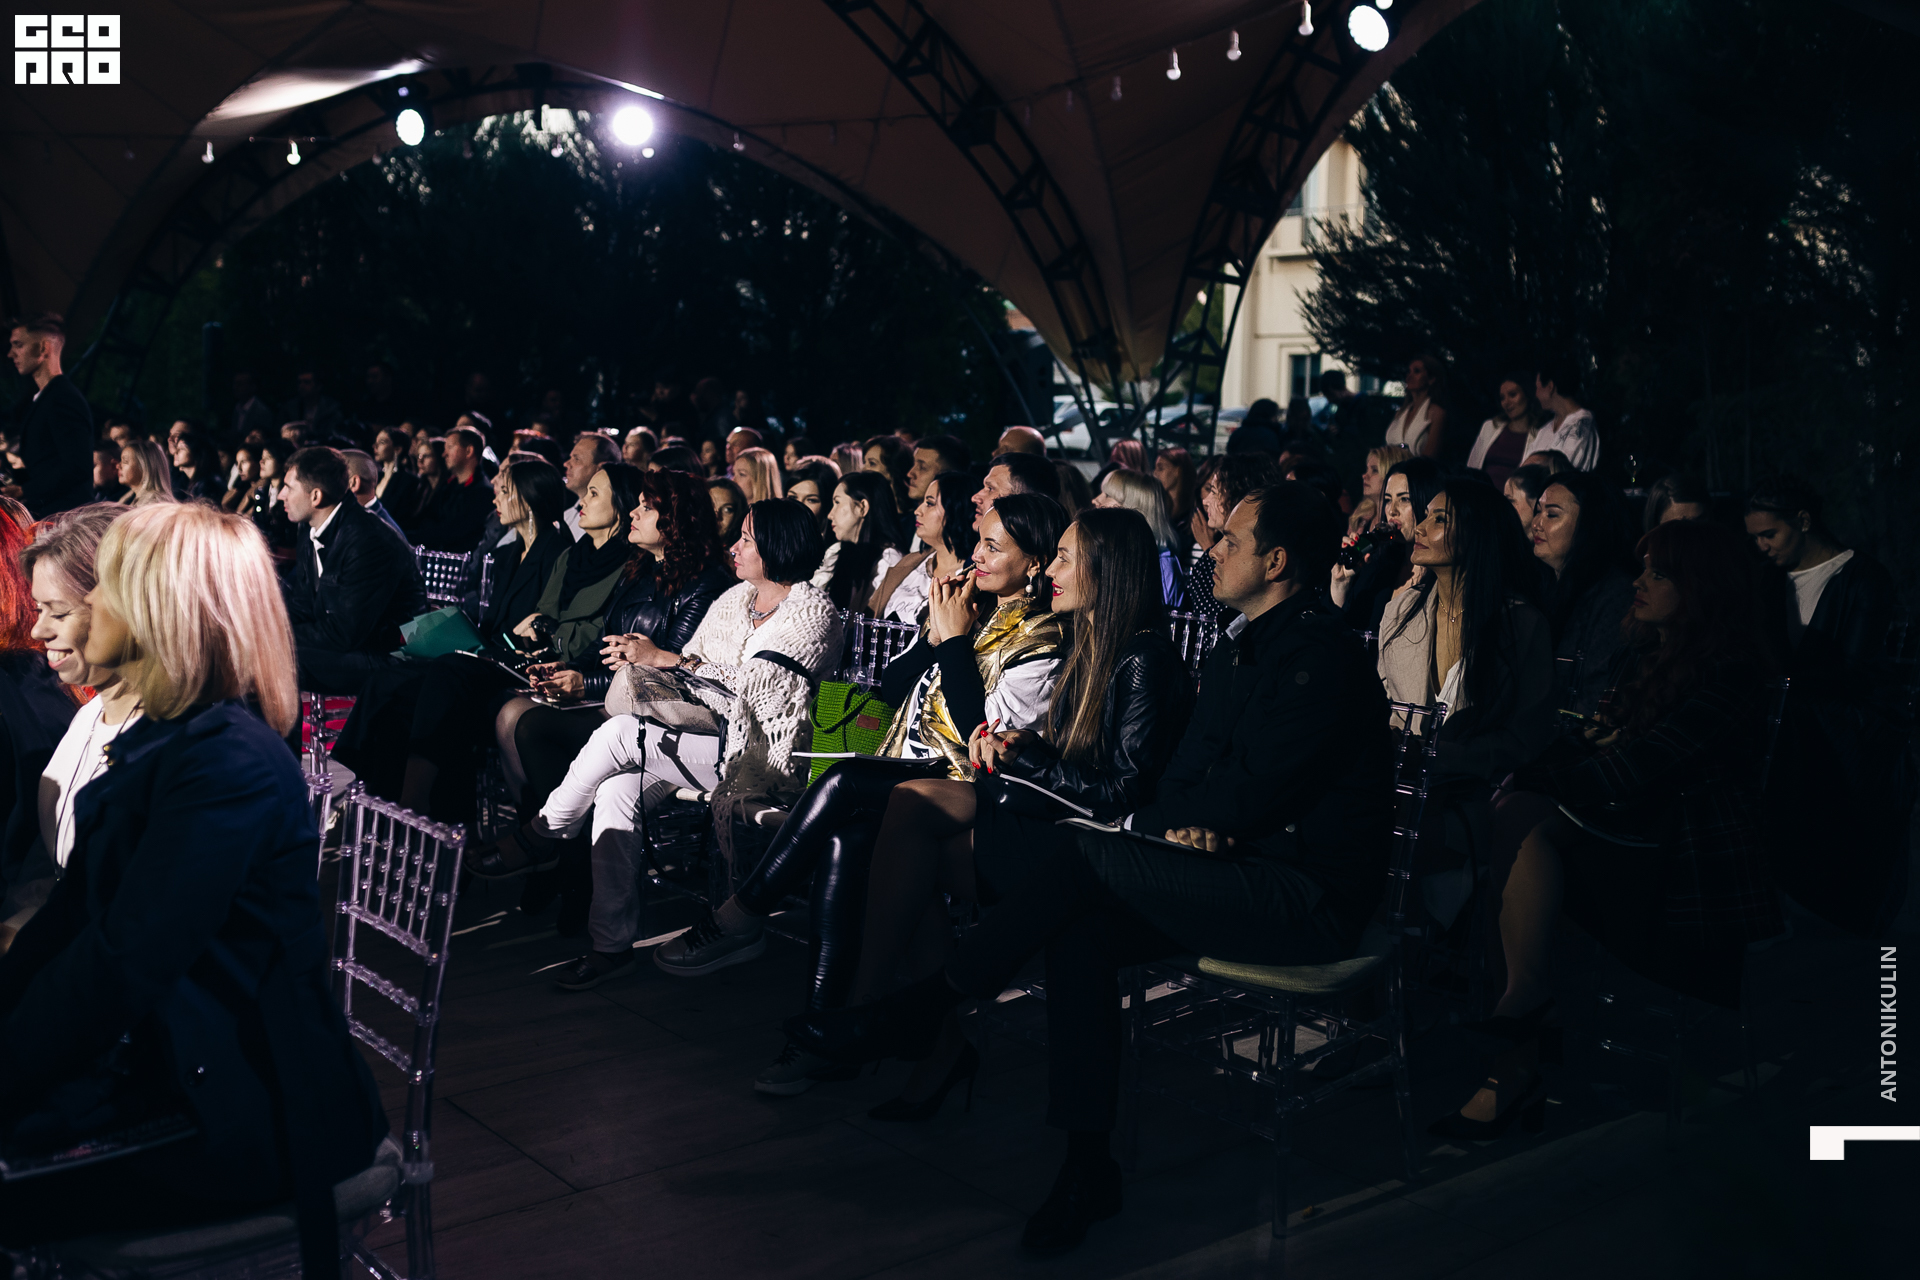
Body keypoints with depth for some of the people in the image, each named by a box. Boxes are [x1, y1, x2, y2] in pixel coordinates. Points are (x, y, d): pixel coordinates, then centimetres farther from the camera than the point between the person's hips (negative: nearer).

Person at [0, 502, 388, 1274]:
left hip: (244, 1113, -8)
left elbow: (120, 965, -25)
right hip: (163, 1060, 8)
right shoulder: (154, 740, 10)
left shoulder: (228, 762, -21)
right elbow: (72, 912, 7)